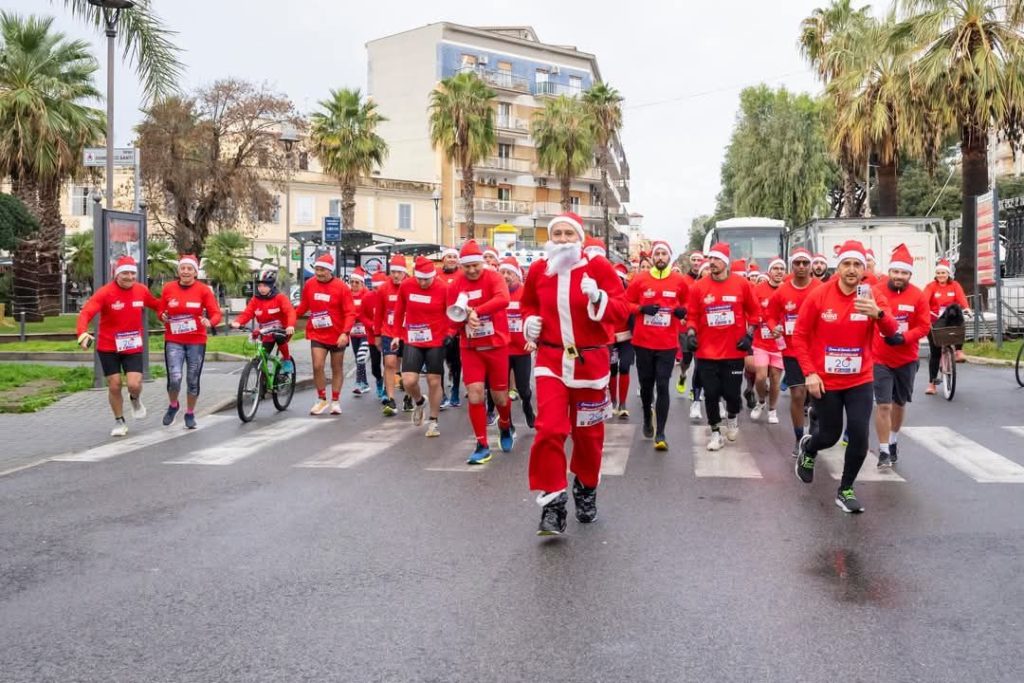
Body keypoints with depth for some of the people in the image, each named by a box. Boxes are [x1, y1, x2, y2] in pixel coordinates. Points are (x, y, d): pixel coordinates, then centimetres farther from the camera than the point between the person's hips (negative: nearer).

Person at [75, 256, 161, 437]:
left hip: (133, 347, 2)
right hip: (108, 347, -1)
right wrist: (82, 334, -42)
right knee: (114, 386, 4)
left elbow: (157, 305, 15)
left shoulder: (142, 290, -4)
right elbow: (86, 313, -26)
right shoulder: (105, 292, -16)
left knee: (134, 385, -11)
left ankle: (135, 400, 27)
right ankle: (120, 422, 24)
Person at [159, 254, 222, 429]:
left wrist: (210, 322, -29)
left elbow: (216, 313, -8)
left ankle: (190, 414, 29)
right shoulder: (168, 288, 0)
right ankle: (173, 405, 19)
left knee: (193, 380, 8)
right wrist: (163, 317, -11)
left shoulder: (203, 290, -5)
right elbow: (161, 311, 11)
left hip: (196, 341, 0)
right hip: (173, 341, 0)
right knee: (174, 378, -13)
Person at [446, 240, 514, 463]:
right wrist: (465, 318, -20)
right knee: (475, 392, -7)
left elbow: (503, 299, -30)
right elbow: (453, 319, 2)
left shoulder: (494, 277, -9)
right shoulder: (455, 286, 2)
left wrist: (474, 311, -35)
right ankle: (482, 445, 4)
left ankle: (506, 426, 41)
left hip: (496, 345, -2)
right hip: (470, 348, 2)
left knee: (499, 394, 8)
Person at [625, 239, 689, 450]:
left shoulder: (679, 281, 1)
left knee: (663, 386, -6)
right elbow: (626, 304, 5)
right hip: (643, 342, 1)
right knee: (646, 384, 13)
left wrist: (683, 310, -6)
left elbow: (686, 303, 16)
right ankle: (647, 419, 40)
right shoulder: (640, 280, -1)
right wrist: (641, 308, -13)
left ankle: (660, 433, -3)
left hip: (668, 343, -1)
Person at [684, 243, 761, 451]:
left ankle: (732, 417, 36)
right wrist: (691, 334, -11)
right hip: (707, 352, 1)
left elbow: (755, 311, 7)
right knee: (711, 394, 4)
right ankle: (715, 432, 21)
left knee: (732, 393, 2)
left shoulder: (741, 284, -3)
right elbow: (692, 316, 5)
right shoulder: (698, 287, -2)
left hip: (734, 351, -1)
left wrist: (749, 335, -1)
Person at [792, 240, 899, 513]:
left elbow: (891, 332, -22)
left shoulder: (872, 297, -8)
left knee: (859, 435, -7)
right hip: (825, 381, -1)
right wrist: (809, 373, -13)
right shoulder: (818, 296, -12)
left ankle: (845, 490, 14)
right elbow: (800, 336, -6)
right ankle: (807, 449, 47)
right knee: (830, 435, 9)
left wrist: (878, 313, -42)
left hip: (860, 381, 1)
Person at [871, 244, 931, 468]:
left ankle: (893, 442, 38)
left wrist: (903, 337, -21)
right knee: (883, 405, -7)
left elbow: (924, 326, -5)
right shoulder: (875, 292, -10)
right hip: (880, 359, -2)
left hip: (907, 359, 3)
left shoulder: (918, 296, -6)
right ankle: (884, 452, 1)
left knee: (900, 403, 17)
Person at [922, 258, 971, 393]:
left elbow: (961, 298, -15)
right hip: (934, 322, -1)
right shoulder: (931, 286, -4)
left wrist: (966, 308, -35)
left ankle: (958, 352, -22)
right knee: (935, 353, 1)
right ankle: (932, 384, 8)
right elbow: (924, 299, -21)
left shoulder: (955, 285, 1)